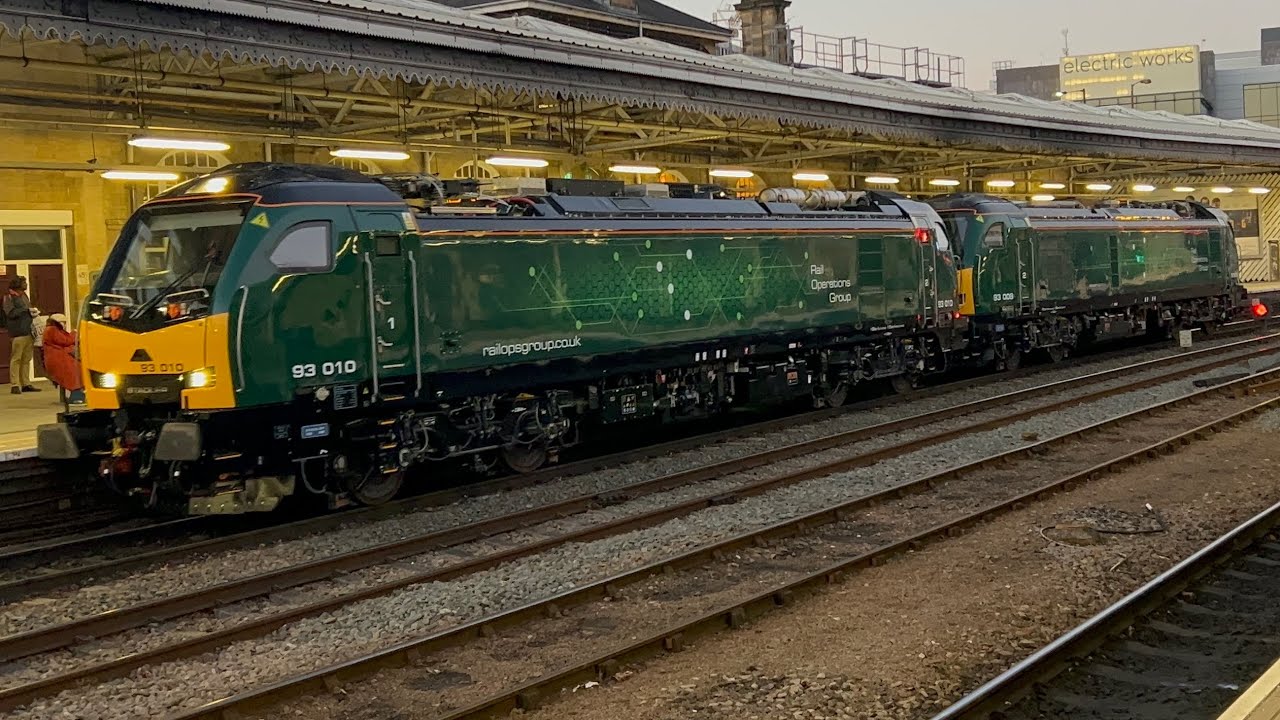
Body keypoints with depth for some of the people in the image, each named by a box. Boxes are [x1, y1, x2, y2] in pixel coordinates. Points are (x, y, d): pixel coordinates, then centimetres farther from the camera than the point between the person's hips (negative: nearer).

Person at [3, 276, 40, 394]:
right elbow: (11, 313, -15)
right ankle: (15, 385, -4)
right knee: (16, 359, -6)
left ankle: (26, 383, 14)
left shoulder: (24, 295, 18)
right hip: (18, 333, -7)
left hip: (29, 332, 7)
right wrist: (27, 310, -14)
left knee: (27, 359, 9)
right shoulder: (9, 298, -3)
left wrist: (33, 312, 6)